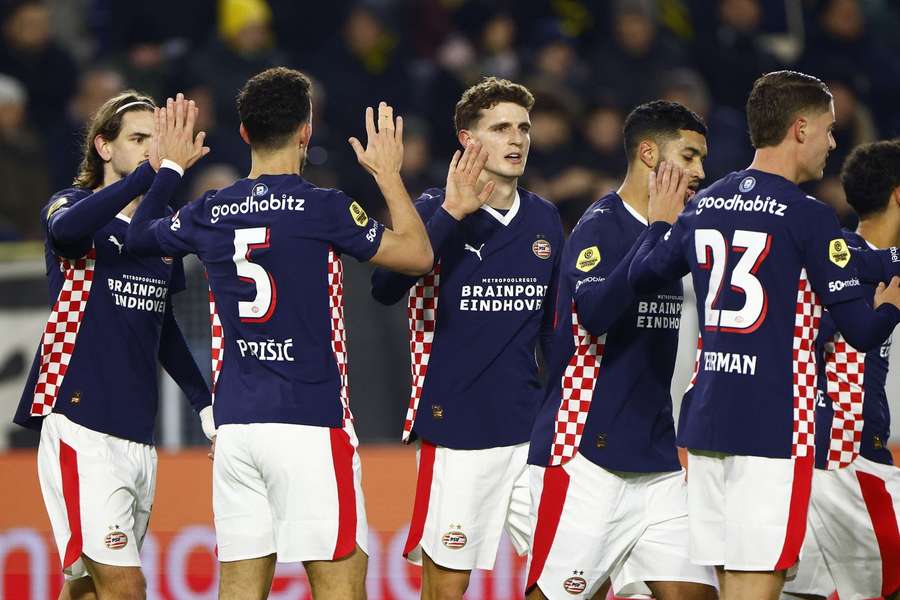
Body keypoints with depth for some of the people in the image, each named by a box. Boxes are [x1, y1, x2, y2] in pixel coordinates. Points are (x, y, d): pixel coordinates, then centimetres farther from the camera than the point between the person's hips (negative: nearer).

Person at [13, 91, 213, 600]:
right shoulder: (73, 205, -4)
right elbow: (65, 228, -31)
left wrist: (205, 403, 25)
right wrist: (159, 170, -35)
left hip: (138, 436, 7)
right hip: (81, 423, -7)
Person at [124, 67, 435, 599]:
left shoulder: (210, 213, 8)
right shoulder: (323, 208, -8)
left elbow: (140, 234, 28)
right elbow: (418, 255, -2)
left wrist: (167, 169, 40)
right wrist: (389, 175, 8)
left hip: (234, 425, 5)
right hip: (310, 423, -5)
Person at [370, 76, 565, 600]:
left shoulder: (545, 220, 10)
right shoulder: (437, 211, -5)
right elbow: (385, 289, -22)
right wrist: (451, 214, -28)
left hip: (532, 430, 5)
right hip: (456, 426, -5)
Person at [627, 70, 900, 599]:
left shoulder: (704, 205, 10)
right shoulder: (808, 217, -10)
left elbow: (643, 275, 24)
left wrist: (660, 223, 41)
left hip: (706, 418, 7)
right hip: (774, 426, -7)